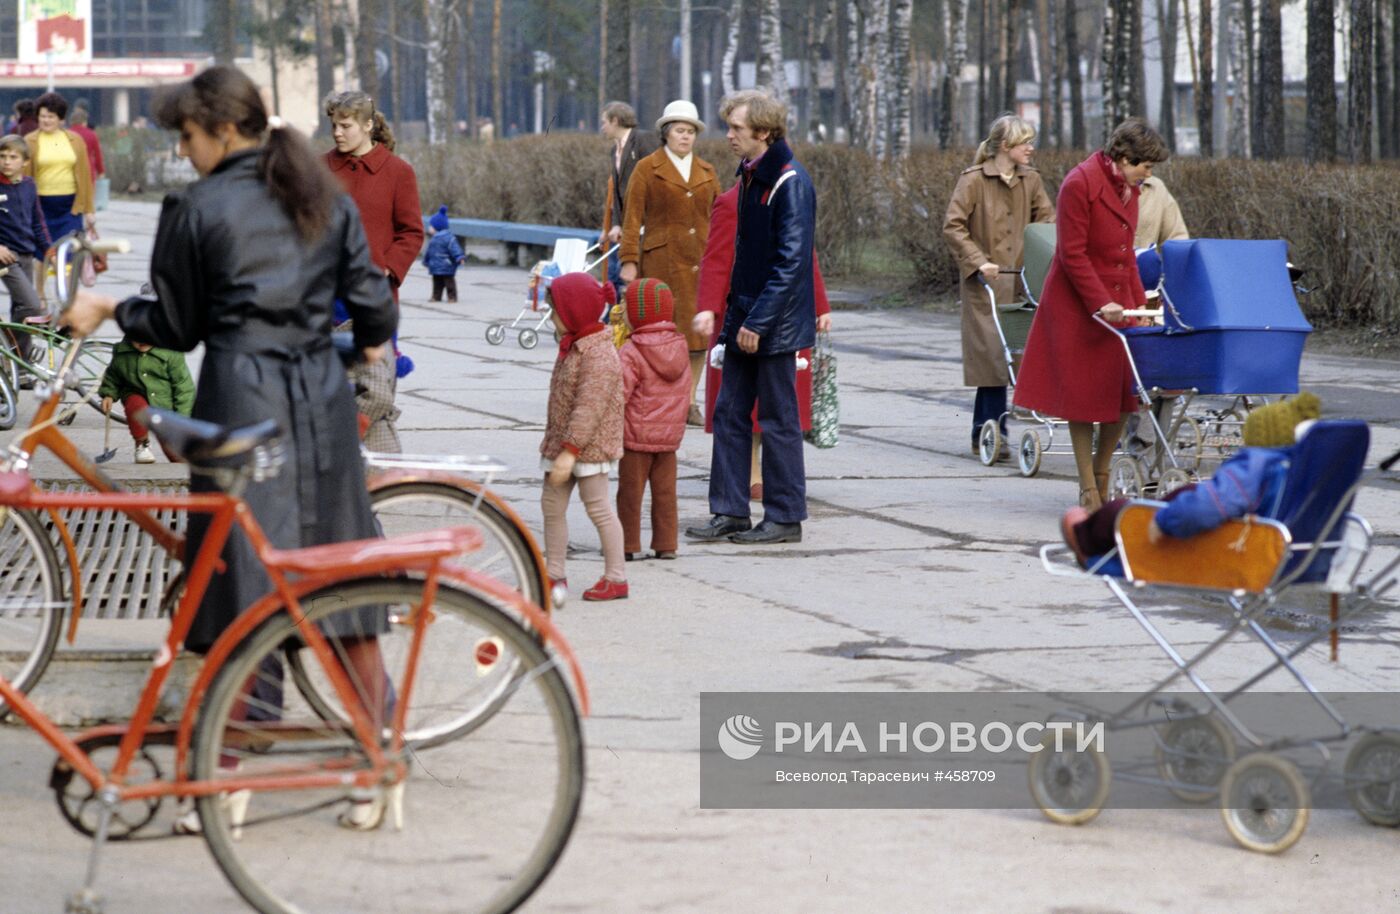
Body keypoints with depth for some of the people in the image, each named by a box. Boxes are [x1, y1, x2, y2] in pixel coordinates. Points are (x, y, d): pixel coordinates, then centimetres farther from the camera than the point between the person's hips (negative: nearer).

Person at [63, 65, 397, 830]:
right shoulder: (326, 199, 8)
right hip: (322, 396, 4)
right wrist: (370, 344, 30)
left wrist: (111, 311, 18)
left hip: (240, 395, -4)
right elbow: (371, 301, 8)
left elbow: (179, 327, 1)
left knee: (240, 585, 0)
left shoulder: (198, 210, -5)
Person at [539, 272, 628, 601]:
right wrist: (554, 442, 20)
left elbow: (589, 408, -26)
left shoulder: (598, 355, -22)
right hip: (563, 443, 10)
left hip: (591, 446, -10)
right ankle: (554, 574, 20)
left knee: (598, 507, -3)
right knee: (551, 504, 12)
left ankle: (616, 578, 6)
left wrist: (569, 450, -28)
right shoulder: (571, 346, 10)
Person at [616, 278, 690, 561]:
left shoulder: (631, 352, -15)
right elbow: (684, 394, 13)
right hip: (670, 433, 6)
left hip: (636, 435, -6)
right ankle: (666, 544, 11)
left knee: (630, 490, 2)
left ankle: (628, 544, 5)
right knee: (665, 491, 10)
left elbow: (619, 392, -18)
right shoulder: (680, 348, 6)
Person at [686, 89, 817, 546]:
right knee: (730, 412, 9)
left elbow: (791, 261, -20)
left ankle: (785, 517, 9)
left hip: (776, 322, -9)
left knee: (778, 420, 0)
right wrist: (718, 310, 16)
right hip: (745, 318, 9)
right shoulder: (750, 175, 11)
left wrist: (758, 321, -21)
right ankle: (730, 513, 14)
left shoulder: (790, 182, -17)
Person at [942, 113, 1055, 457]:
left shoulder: (1031, 180, 11)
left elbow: (1047, 221, 12)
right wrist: (978, 261, -17)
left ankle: (984, 432, 14)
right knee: (993, 353, -9)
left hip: (1020, 280, 5)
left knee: (997, 357, 7)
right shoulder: (974, 180, -6)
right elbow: (952, 226, -9)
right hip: (985, 283, -5)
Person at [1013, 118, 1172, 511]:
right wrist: (1100, 303, -21)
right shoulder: (1080, 184, -17)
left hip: (1117, 300, 7)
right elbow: (1072, 254, -18)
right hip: (1078, 304, -7)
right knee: (1083, 395, 1)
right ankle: (1088, 490, 8)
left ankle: (1102, 476, 19)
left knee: (1123, 391, 3)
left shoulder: (1128, 187, 7)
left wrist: (1139, 302, 6)